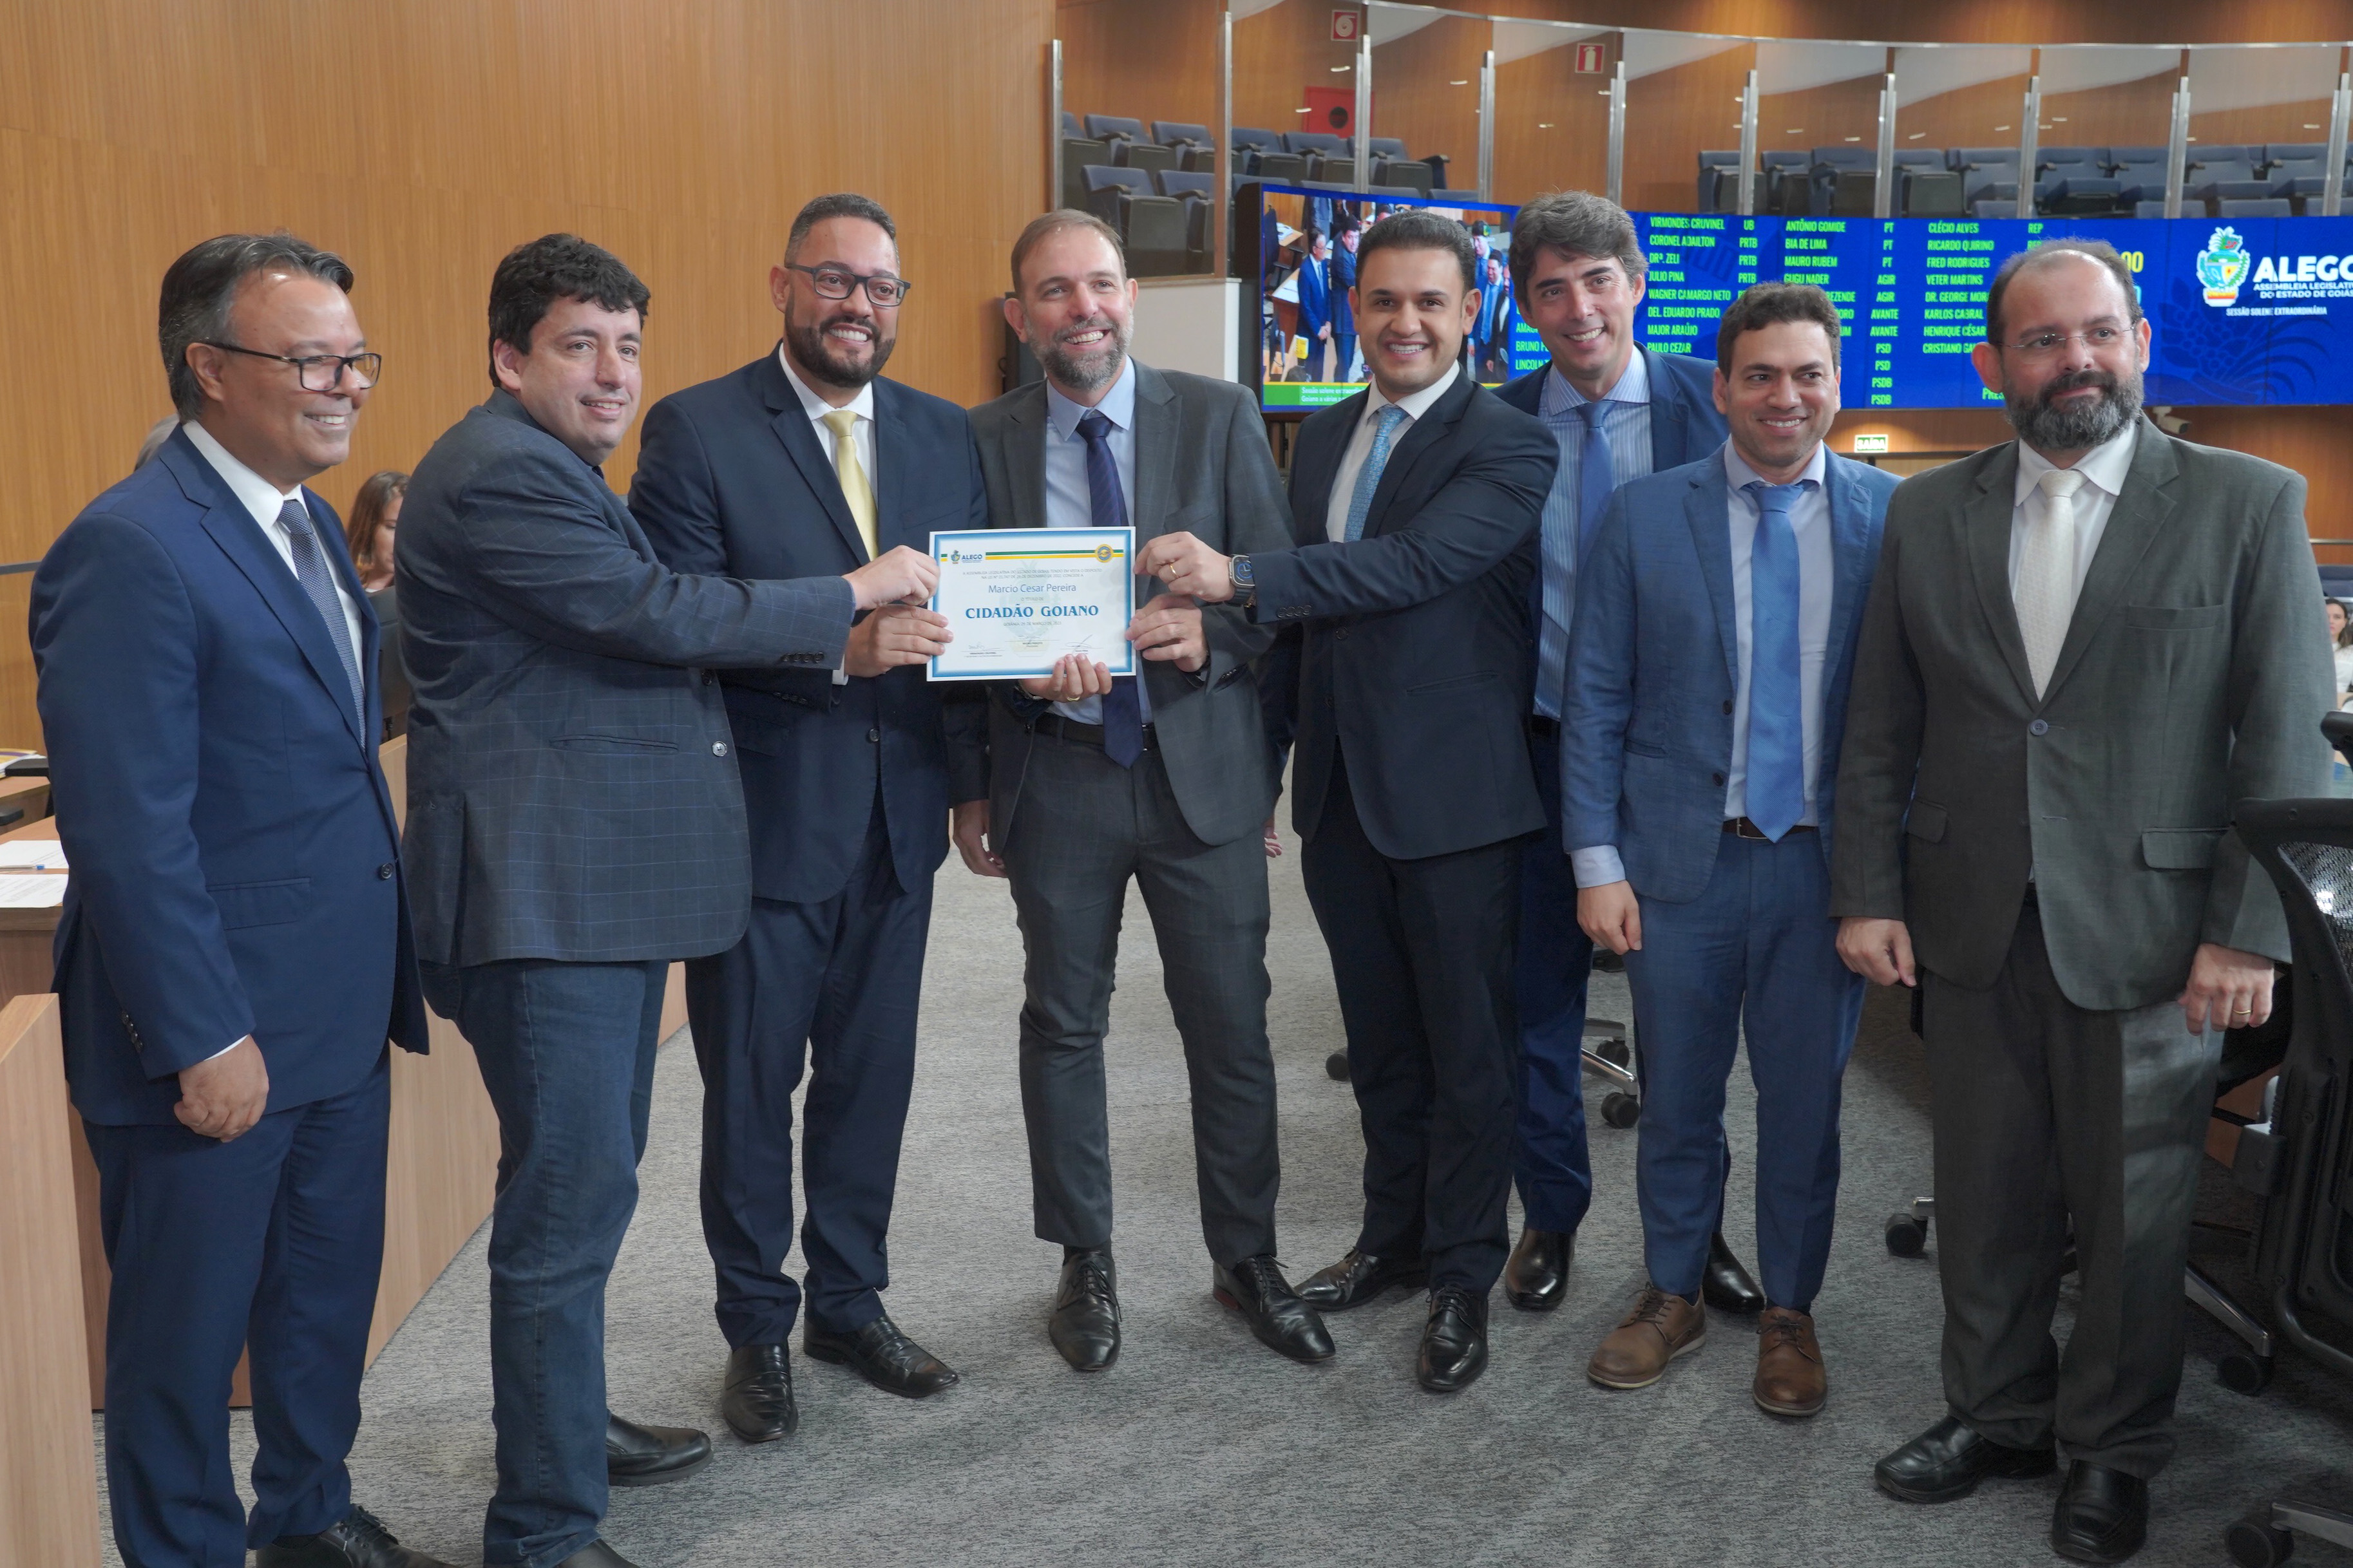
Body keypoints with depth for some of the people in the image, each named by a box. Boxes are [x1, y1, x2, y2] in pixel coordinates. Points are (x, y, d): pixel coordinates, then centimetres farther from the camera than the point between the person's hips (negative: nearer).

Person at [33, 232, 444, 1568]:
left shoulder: (310, 523, 9)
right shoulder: (130, 550, -19)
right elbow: (126, 830, -21)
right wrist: (201, 1040, -19)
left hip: (341, 1016, 9)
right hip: (218, 1037, -9)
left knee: (331, 1293, 22)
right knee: (188, 1329, 11)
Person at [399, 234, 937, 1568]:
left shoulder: (562, 474, 19)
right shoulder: (500, 476, -15)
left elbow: (643, 641, 18)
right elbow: (661, 616, -20)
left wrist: (838, 643, 8)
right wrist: (851, 593, -10)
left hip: (611, 883, 11)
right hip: (543, 898, -11)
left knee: (587, 1182, 21)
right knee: (571, 1198, -6)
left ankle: (566, 1420, 38)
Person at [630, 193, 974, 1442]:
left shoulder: (944, 434, 8)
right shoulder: (697, 430, -8)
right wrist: (835, 645, -27)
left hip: (896, 816, 5)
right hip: (763, 815, -4)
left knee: (871, 1078, 17)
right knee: (750, 1089, 9)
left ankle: (850, 1303, 35)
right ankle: (757, 1330, 28)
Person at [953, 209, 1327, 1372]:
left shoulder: (1219, 419, -1)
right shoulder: (983, 442, 0)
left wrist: (1211, 630, -20)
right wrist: (971, 786, -7)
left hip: (1201, 767, 0)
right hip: (1053, 774, 1)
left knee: (1231, 1028, 9)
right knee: (1063, 1026, 12)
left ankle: (1245, 1260, 29)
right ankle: (1086, 1267, 30)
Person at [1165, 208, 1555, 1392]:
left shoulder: (1508, 447, -10)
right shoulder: (1321, 437, 11)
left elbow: (1417, 562, -27)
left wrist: (1240, 575, -31)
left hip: (1454, 796, -6)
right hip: (1341, 794, 6)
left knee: (1467, 1049, 6)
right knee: (1379, 1040, 18)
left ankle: (1462, 1279, 20)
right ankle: (1394, 1236, 34)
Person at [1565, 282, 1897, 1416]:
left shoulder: (1891, 516, -1)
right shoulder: (1644, 517, -1)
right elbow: (1596, 698, -1)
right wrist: (1597, 860, -5)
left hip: (1825, 860, 0)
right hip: (1682, 856, 0)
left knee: (1805, 1098, 12)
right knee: (1677, 1098, 13)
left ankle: (1788, 1311, 31)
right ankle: (1673, 1296, 32)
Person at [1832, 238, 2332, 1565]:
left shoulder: (2247, 504, -3)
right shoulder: (1928, 514, 5)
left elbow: (2290, 741, -5)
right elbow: (1880, 729, 7)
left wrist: (2249, 932, -10)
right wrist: (1868, 893, 1)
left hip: (2150, 937, -2)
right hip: (1972, 929, 3)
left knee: (2134, 1209, 10)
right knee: (1986, 1197, 14)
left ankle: (2115, 1451, 31)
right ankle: (1997, 1413, 35)